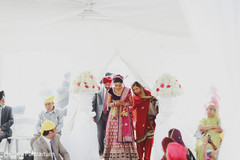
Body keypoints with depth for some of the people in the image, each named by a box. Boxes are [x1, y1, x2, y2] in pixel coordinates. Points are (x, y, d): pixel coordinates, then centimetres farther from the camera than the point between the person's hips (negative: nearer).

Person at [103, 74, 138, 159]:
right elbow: (108, 103, 5)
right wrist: (114, 103, -15)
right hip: (114, 115, 1)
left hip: (124, 115, -1)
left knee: (125, 135, -6)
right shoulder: (111, 90, 1)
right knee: (113, 134, -2)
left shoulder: (127, 91, -1)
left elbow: (131, 103, 6)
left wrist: (124, 103, -13)